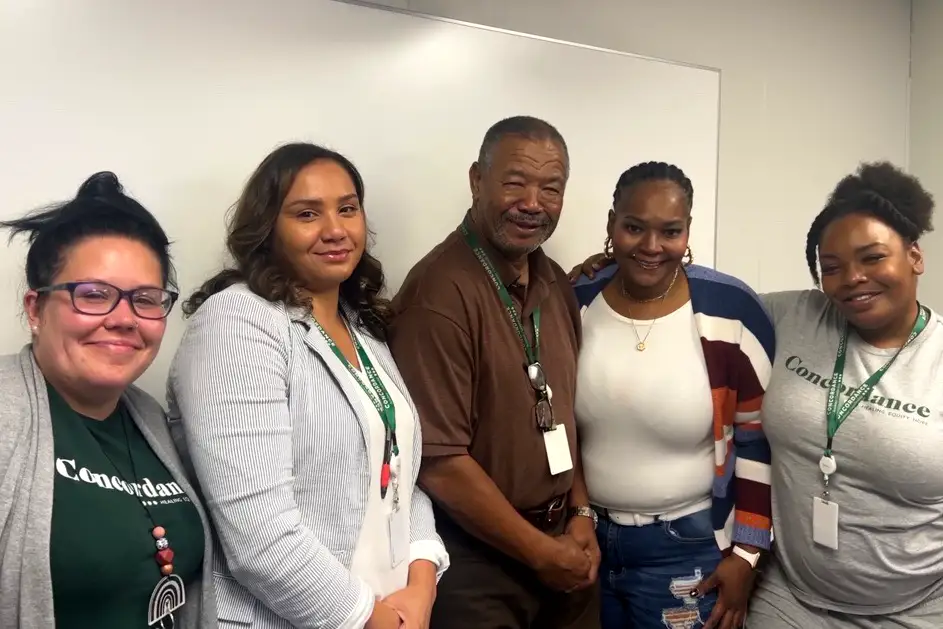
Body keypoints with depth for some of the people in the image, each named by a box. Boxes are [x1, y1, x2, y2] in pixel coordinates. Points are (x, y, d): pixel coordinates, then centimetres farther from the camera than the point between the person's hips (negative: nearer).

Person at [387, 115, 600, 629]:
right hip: (477, 559, -7)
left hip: (562, 547, 7)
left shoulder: (556, 284, 3)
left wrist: (581, 515, 2)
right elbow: (439, 463, -22)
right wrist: (542, 552, -13)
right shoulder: (440, 292, -21)